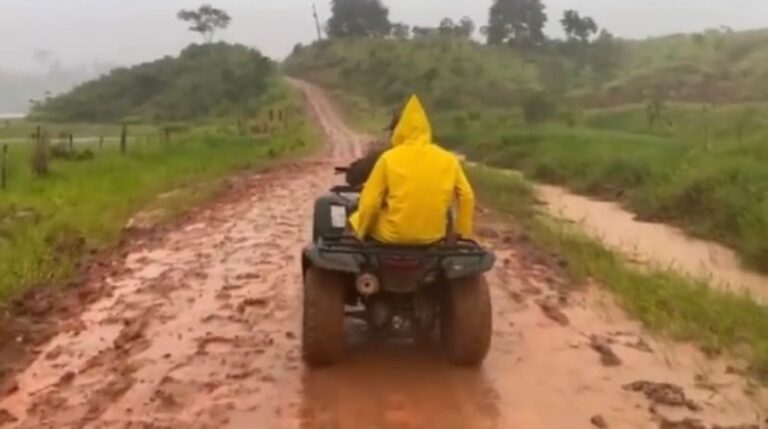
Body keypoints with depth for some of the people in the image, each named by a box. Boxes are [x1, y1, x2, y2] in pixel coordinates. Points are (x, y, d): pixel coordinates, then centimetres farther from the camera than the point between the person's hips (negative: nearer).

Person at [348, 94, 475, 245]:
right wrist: (463, 232, 14)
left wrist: (361, 232, 6)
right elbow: (466, 197, 1)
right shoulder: (448, 160, -3)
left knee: (356, 219, 26)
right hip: (432, 236, 3)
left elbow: (370, 201, -10)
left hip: (392, 235, -3)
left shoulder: (389, 158, -10)